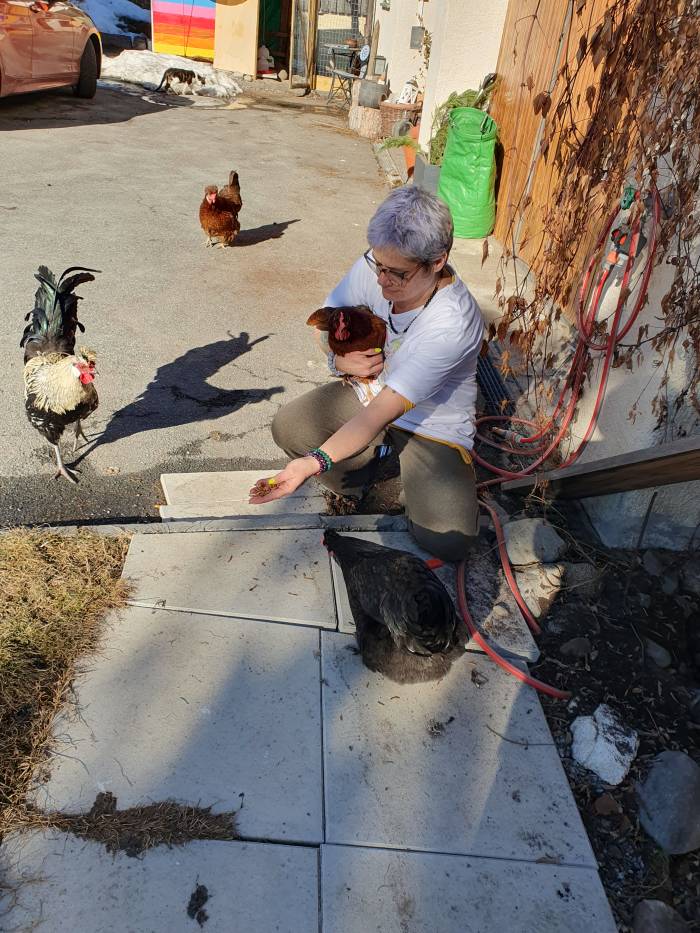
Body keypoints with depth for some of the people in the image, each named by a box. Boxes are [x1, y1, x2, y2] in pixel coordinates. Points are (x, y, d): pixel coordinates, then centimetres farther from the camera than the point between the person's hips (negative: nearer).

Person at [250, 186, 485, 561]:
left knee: (448, 542, -19)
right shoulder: (374, 267, -18)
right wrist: (340, 359, -23)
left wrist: (315, 462, -44)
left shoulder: (453, 323, -35)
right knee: (287, 428, -18)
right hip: (368, 390, 5)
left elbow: (385, 409, -37)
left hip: (432, 425, -4)